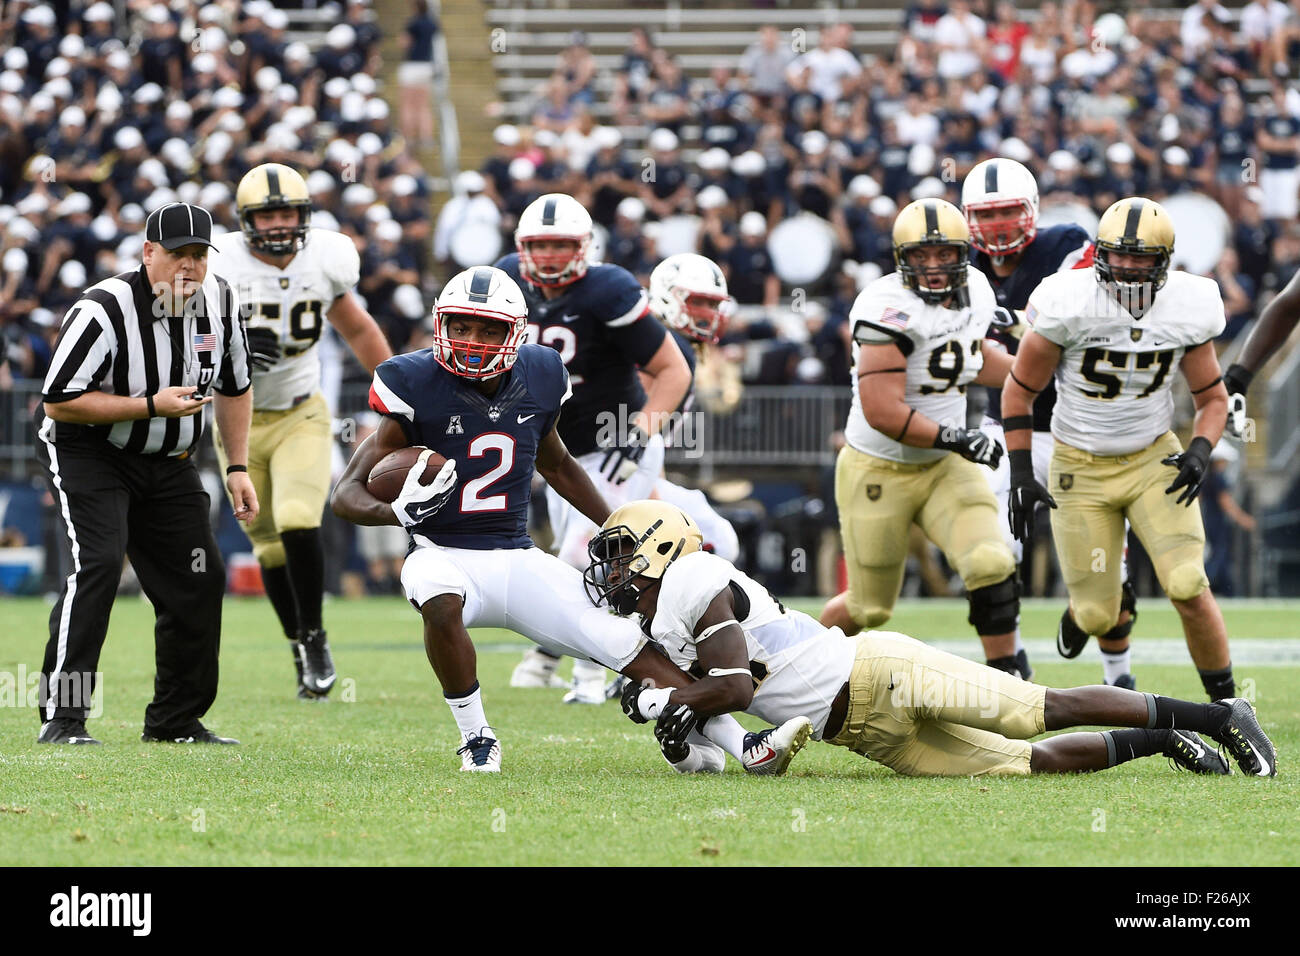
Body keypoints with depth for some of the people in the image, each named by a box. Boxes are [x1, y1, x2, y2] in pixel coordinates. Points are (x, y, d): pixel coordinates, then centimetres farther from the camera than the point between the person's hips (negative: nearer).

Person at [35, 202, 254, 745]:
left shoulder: (219, 302, -4)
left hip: (168, 465, 6)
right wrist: (152, 405, -26)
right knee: (98, 564, -24)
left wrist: (238, 467, 4)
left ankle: (175, 720, 16)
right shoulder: (104, 311, -25)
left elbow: (234, 387, 11)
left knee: (199, 580, 2)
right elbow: (59, 401, -24)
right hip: (90, 452, -6)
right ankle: (62, 716, -23)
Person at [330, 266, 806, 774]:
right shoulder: (417, 386, -11)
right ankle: (475, 737, -17)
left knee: (629, 645, -7)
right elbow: (347, 493, -12)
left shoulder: (536, 380, 3)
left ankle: (744, 747, -8)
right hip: (443, 554, -4)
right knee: (442, 604, -39)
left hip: (517, 558, 4)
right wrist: (397, 511, -33)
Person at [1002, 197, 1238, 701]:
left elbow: (1213, 397, 4)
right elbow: (1020, 390, -6)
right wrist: (1021, 474, -11)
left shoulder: (1186, 309, -11)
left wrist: (1199, 452, -16)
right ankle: (1079, 614, 42)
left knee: (1189, 588, -17)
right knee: (1098, 616, 2)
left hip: (1154, 460, 1)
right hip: (1081, 468, -1)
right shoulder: (1069, 305, -19)